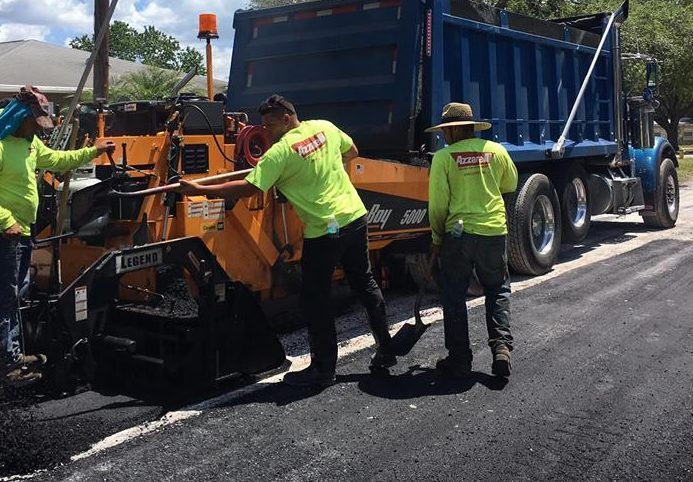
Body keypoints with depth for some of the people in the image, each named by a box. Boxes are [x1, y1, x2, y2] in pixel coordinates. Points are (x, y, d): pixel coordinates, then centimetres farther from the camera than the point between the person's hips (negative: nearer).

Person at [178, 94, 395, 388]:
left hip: (324, 231, -7)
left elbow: (249, 188, -19)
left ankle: (323, 369, 11)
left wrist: (199, 190, -14)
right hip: (355, 217, 7)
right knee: (365, 283, 18)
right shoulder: (325, 127, 5)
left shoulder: (280, 152, -15)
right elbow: (352, 152, 21)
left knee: (315, 299, 4)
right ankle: (385, 351, 27)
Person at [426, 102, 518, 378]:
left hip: (458, 233, -3)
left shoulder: (443, 157, -7)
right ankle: (501, 346, 4)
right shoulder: (496, 150, 3)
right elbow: (510, 185, 19)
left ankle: (459, 360, 13)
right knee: (498, 290, 19)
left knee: (454, 296, 10)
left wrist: (437, 242, 3)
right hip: (494, 231, 3)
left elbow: (437, 204, -7)